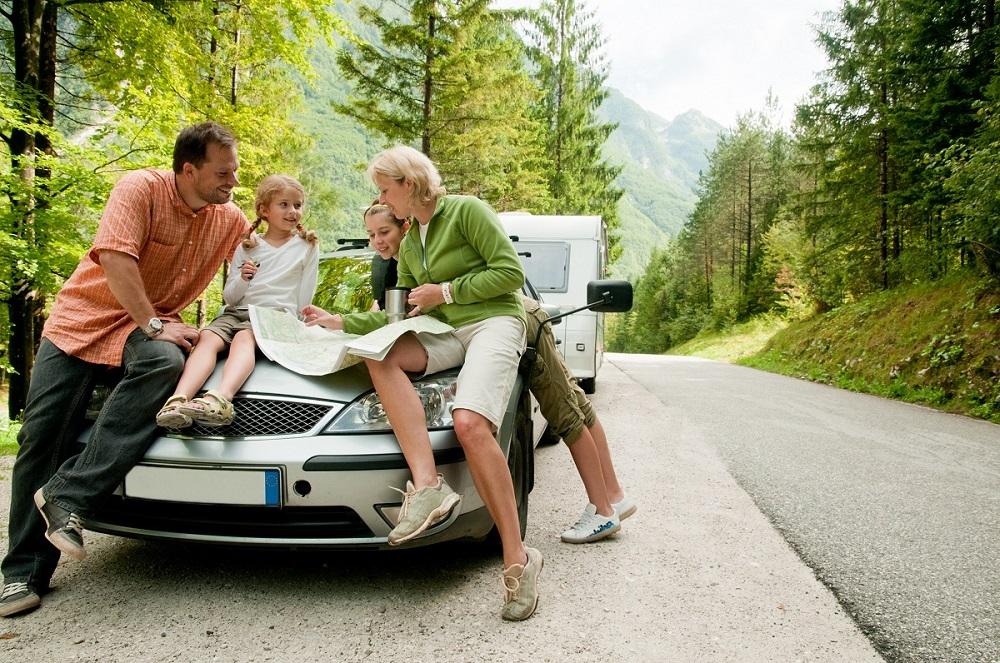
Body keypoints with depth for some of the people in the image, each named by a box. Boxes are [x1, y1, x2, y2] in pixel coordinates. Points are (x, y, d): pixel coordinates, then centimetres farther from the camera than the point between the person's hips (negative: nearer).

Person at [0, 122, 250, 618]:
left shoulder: (229, 219, 2)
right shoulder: (141, 189, -14)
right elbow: (115, 257, -24)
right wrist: (152, 325, -25)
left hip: (154, 322, 2)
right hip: (83, 318, -2)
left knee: (166, 364, -36)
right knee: (41, 436, -6)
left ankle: (67, 494, -30)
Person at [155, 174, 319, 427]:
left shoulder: (307, 246, 10)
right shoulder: (247, 247, 17)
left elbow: (304, 300, 8)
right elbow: (229, 298, 14)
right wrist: (242, 280, -5)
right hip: (237, 312, 4)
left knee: (243, 338, -35)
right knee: (207, 338, -27)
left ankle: (220, 399, -61)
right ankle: (178, 401, -48)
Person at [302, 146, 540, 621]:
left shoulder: (466, 210, -3)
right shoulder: (409, 244, 21)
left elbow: (511, 273, -11)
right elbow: (400, 315, 22)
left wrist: (445, 291, -8)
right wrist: (341, 322, 17)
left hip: (494, 323, -7)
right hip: (447, 334, 8)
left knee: (470, 425, -31)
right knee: (379, 355, -22)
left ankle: (517, 559, -23)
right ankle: (427, 484, -32)